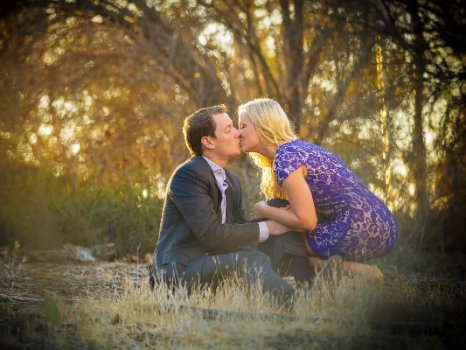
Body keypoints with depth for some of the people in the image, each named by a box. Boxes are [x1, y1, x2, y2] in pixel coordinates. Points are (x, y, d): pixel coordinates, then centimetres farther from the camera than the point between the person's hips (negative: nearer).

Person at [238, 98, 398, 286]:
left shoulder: (285, 160, -13)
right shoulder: (297, 147, 17)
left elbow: (307, 221, -14)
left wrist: (265, 211, 0)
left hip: (362, 231, -10)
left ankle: (354, 270, -4)